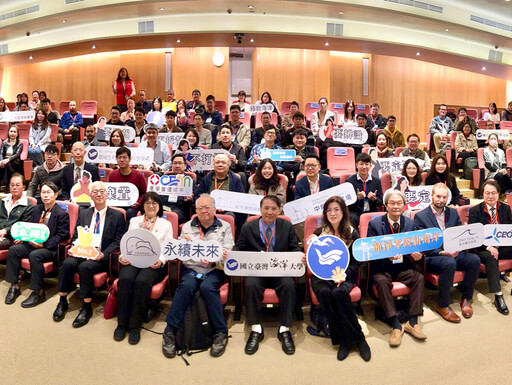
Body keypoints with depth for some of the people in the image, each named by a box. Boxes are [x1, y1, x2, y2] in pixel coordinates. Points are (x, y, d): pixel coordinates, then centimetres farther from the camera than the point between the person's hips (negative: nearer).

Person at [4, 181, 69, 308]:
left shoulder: (62, 214, -8)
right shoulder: (37, 209, 14)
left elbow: (61, 236, -11)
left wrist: (44, 244, -21)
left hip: (51, 248, -7)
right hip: (33, 244, 7)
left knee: (34, 255, -33)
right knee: (13, 249, -14)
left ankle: (38, 292, -21)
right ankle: (14, 287, -3)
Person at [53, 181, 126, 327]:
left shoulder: (117, 216, 4)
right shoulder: (83, 214, 19)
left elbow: (118, 241, -2)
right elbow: (76, 236, 18)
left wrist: (103, 254, -17)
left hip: (101, 257, -4)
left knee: (85, 267, -31)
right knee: (67, 263, -26)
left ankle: (86, 308, -18)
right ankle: (62, 303, -8)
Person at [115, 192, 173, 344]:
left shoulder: (166, 224, 16)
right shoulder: (134, 221, 24)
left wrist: (161, 261, -13)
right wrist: (123, 256, -4)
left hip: (153, 263, -2)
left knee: (141, 282, -32)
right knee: (125, 279, -30)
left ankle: (135, 325, -20)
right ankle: (122, 323, -16)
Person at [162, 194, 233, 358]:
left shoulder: (224, 227, 11)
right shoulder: (188, 226, 16)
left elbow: (227, 253, 2)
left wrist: (213, 260, -18)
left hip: (214, 269, -1)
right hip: (191, 268, 2)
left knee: (207, 287, -32)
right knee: (187, 285, -31)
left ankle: (220, 333, -20)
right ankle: (170, 331, -22)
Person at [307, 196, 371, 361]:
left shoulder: (352, 233, 7)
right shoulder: (318, 233, 9)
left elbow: (356, 261, 4)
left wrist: (344, 275, -13)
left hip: (345, 275, -1)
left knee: (339, 293, -33)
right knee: (324, 293, -31)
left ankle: (347, 340, -15)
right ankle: (347, 339, -19)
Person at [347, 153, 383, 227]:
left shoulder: (376, 181, 11)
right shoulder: (349, 181, 3)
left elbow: (380, 203, 11)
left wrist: (374, 199, -11)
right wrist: (357, 198, -20)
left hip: (372, 212, 2)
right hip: (355, 213, -2)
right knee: (352, 218, -34)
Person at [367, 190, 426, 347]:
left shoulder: (410, 223, 7)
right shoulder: (374, 224, -4)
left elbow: (415, 247, 10)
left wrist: (416, 255, -15)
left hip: (403, 267, 3)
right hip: (382, 268, -3)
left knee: (419, 277, -24)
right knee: (381, 281, -32)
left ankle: (412, 322, -17)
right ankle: (396, 325, -25)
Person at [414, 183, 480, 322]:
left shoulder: (453, 213, 15)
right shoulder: (420, 216, -3)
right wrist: (442, 253, -23)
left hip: (454, 253, 5)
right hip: (432, 257, -5)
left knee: (475, 259, -23)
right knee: (449, 263, -35)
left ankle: (466, 299, -3)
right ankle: (442, 305, -17)